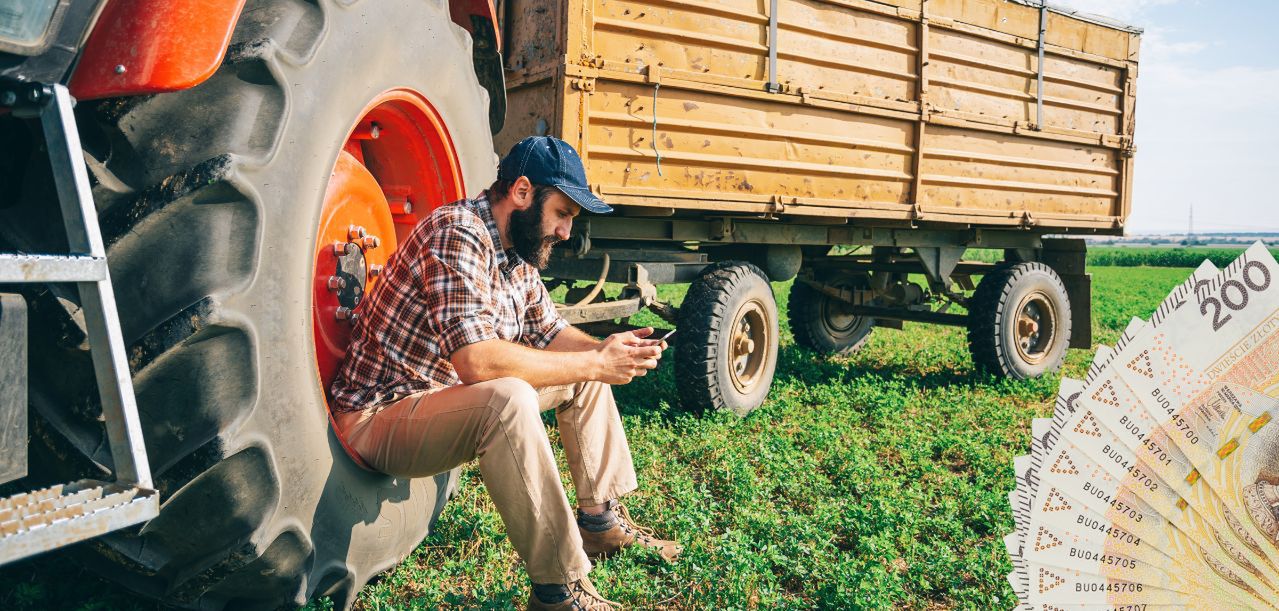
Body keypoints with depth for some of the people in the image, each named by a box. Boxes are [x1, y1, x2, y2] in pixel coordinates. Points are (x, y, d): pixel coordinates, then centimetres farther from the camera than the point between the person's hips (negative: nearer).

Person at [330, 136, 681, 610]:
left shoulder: (519, 254, 4)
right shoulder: (458, 235, -25)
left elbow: (550, 332, 13)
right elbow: (476, 359, -35)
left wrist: (605, 349, -8)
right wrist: (594, 364, -28)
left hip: (457, 401, 10)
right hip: (378, 416, -9)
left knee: (584, 374, 10)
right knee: (507, 398, -36)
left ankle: (600, 519, 17)